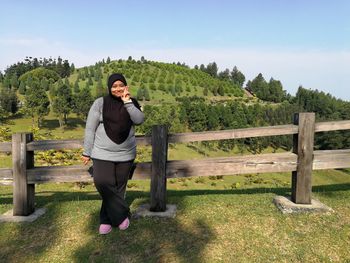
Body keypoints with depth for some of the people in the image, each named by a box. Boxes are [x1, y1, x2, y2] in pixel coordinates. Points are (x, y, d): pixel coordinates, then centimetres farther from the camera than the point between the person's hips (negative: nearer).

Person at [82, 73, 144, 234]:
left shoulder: (131, 103, 6)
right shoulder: (100, 103, -2)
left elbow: (139, 120, -12)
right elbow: (90, 128, -1)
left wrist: (127, 102, -16)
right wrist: (87, 152, -2)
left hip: (125, 155, 2)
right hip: (102, 154, -2)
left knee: (118, 188, 7)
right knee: (103, 184, -17)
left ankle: (106, 220, 25)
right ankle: (122, 214, 2)